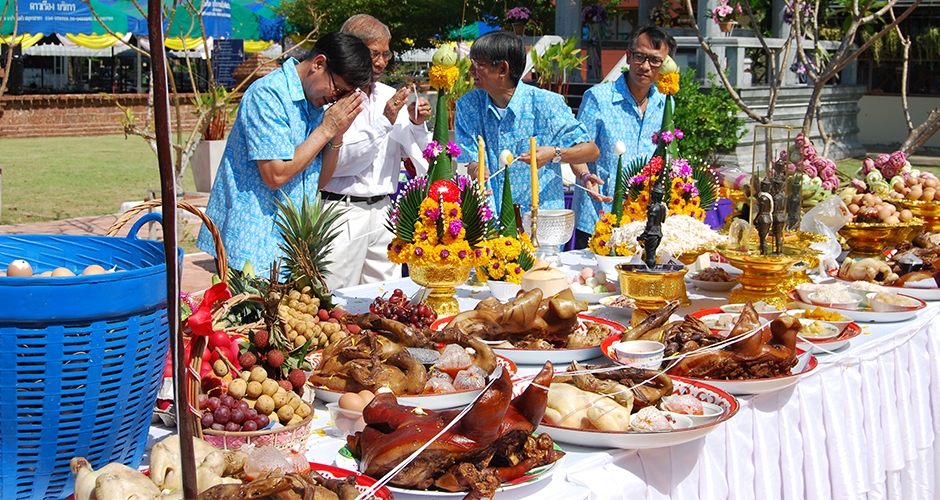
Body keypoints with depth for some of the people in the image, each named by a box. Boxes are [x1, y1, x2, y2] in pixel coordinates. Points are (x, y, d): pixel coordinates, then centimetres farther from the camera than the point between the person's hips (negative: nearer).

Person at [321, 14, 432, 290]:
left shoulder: (390, 96, 12)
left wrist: (417, 124, -3)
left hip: (382, 210, 6)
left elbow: (414, 153, 17)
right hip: (342, 212, -6)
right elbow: (335, 161, -18)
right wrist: (384, 123, -17)